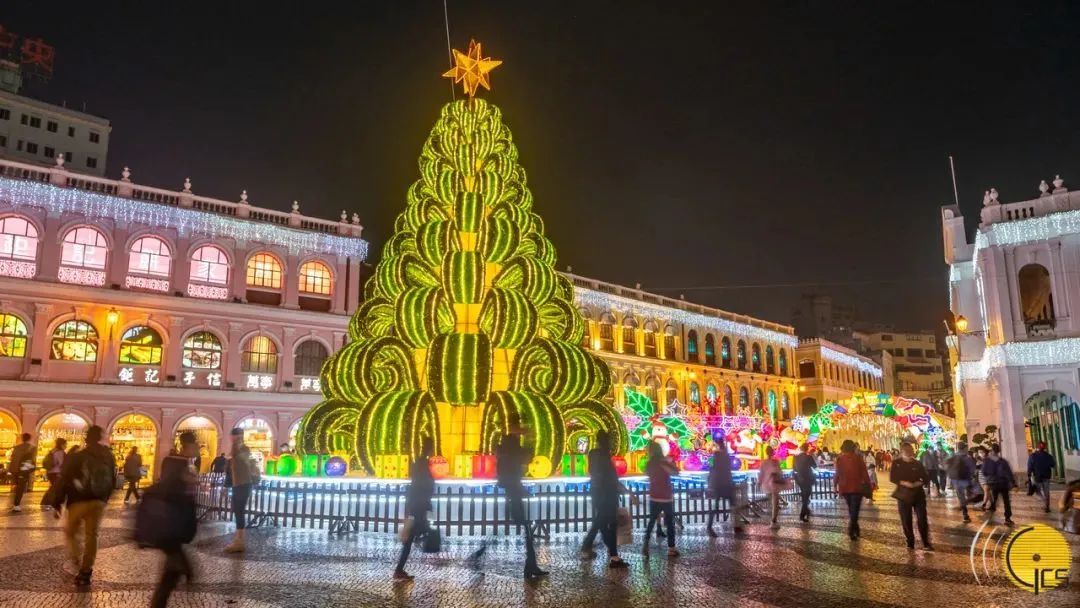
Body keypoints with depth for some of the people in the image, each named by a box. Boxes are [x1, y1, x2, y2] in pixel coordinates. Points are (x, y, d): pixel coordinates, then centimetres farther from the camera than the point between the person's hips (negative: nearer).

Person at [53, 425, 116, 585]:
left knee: (71, 532, 16)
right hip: (99, 502, 4)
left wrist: (57, 504, -3)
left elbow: (65, 481, -10)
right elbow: (112, 482, 9)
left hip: (79, 502, -4)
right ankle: (85, 571, 6)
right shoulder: (108, 457, 5)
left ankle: (77, 562, 3)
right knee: (91, 536, 8)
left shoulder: (76, 457, -9)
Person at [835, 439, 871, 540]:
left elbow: (837, 474, -3)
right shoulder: (858, 459, -7)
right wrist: (868, 486, 1)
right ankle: (851, 530, -13)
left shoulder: (840, 459, -3)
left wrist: (835, 486, 6)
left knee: (851, 509, 21)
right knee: (854, 510, 1)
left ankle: (855, 529, 27)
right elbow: (865, 474, -7)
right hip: (856, 488, -2)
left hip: (844, 488, 2)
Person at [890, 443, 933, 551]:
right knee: (906, 521, 3)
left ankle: (926, 543, 7)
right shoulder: (897, 464, 0)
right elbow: (892, 478, -6)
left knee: (922, 520, -5)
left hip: (918, 495, 0)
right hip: (903, 495, 0)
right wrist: (904, 483, -20)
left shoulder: (918, 464, 4)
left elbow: (926, 478, 3)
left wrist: (919, 483, -16)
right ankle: (910, 544, 15)